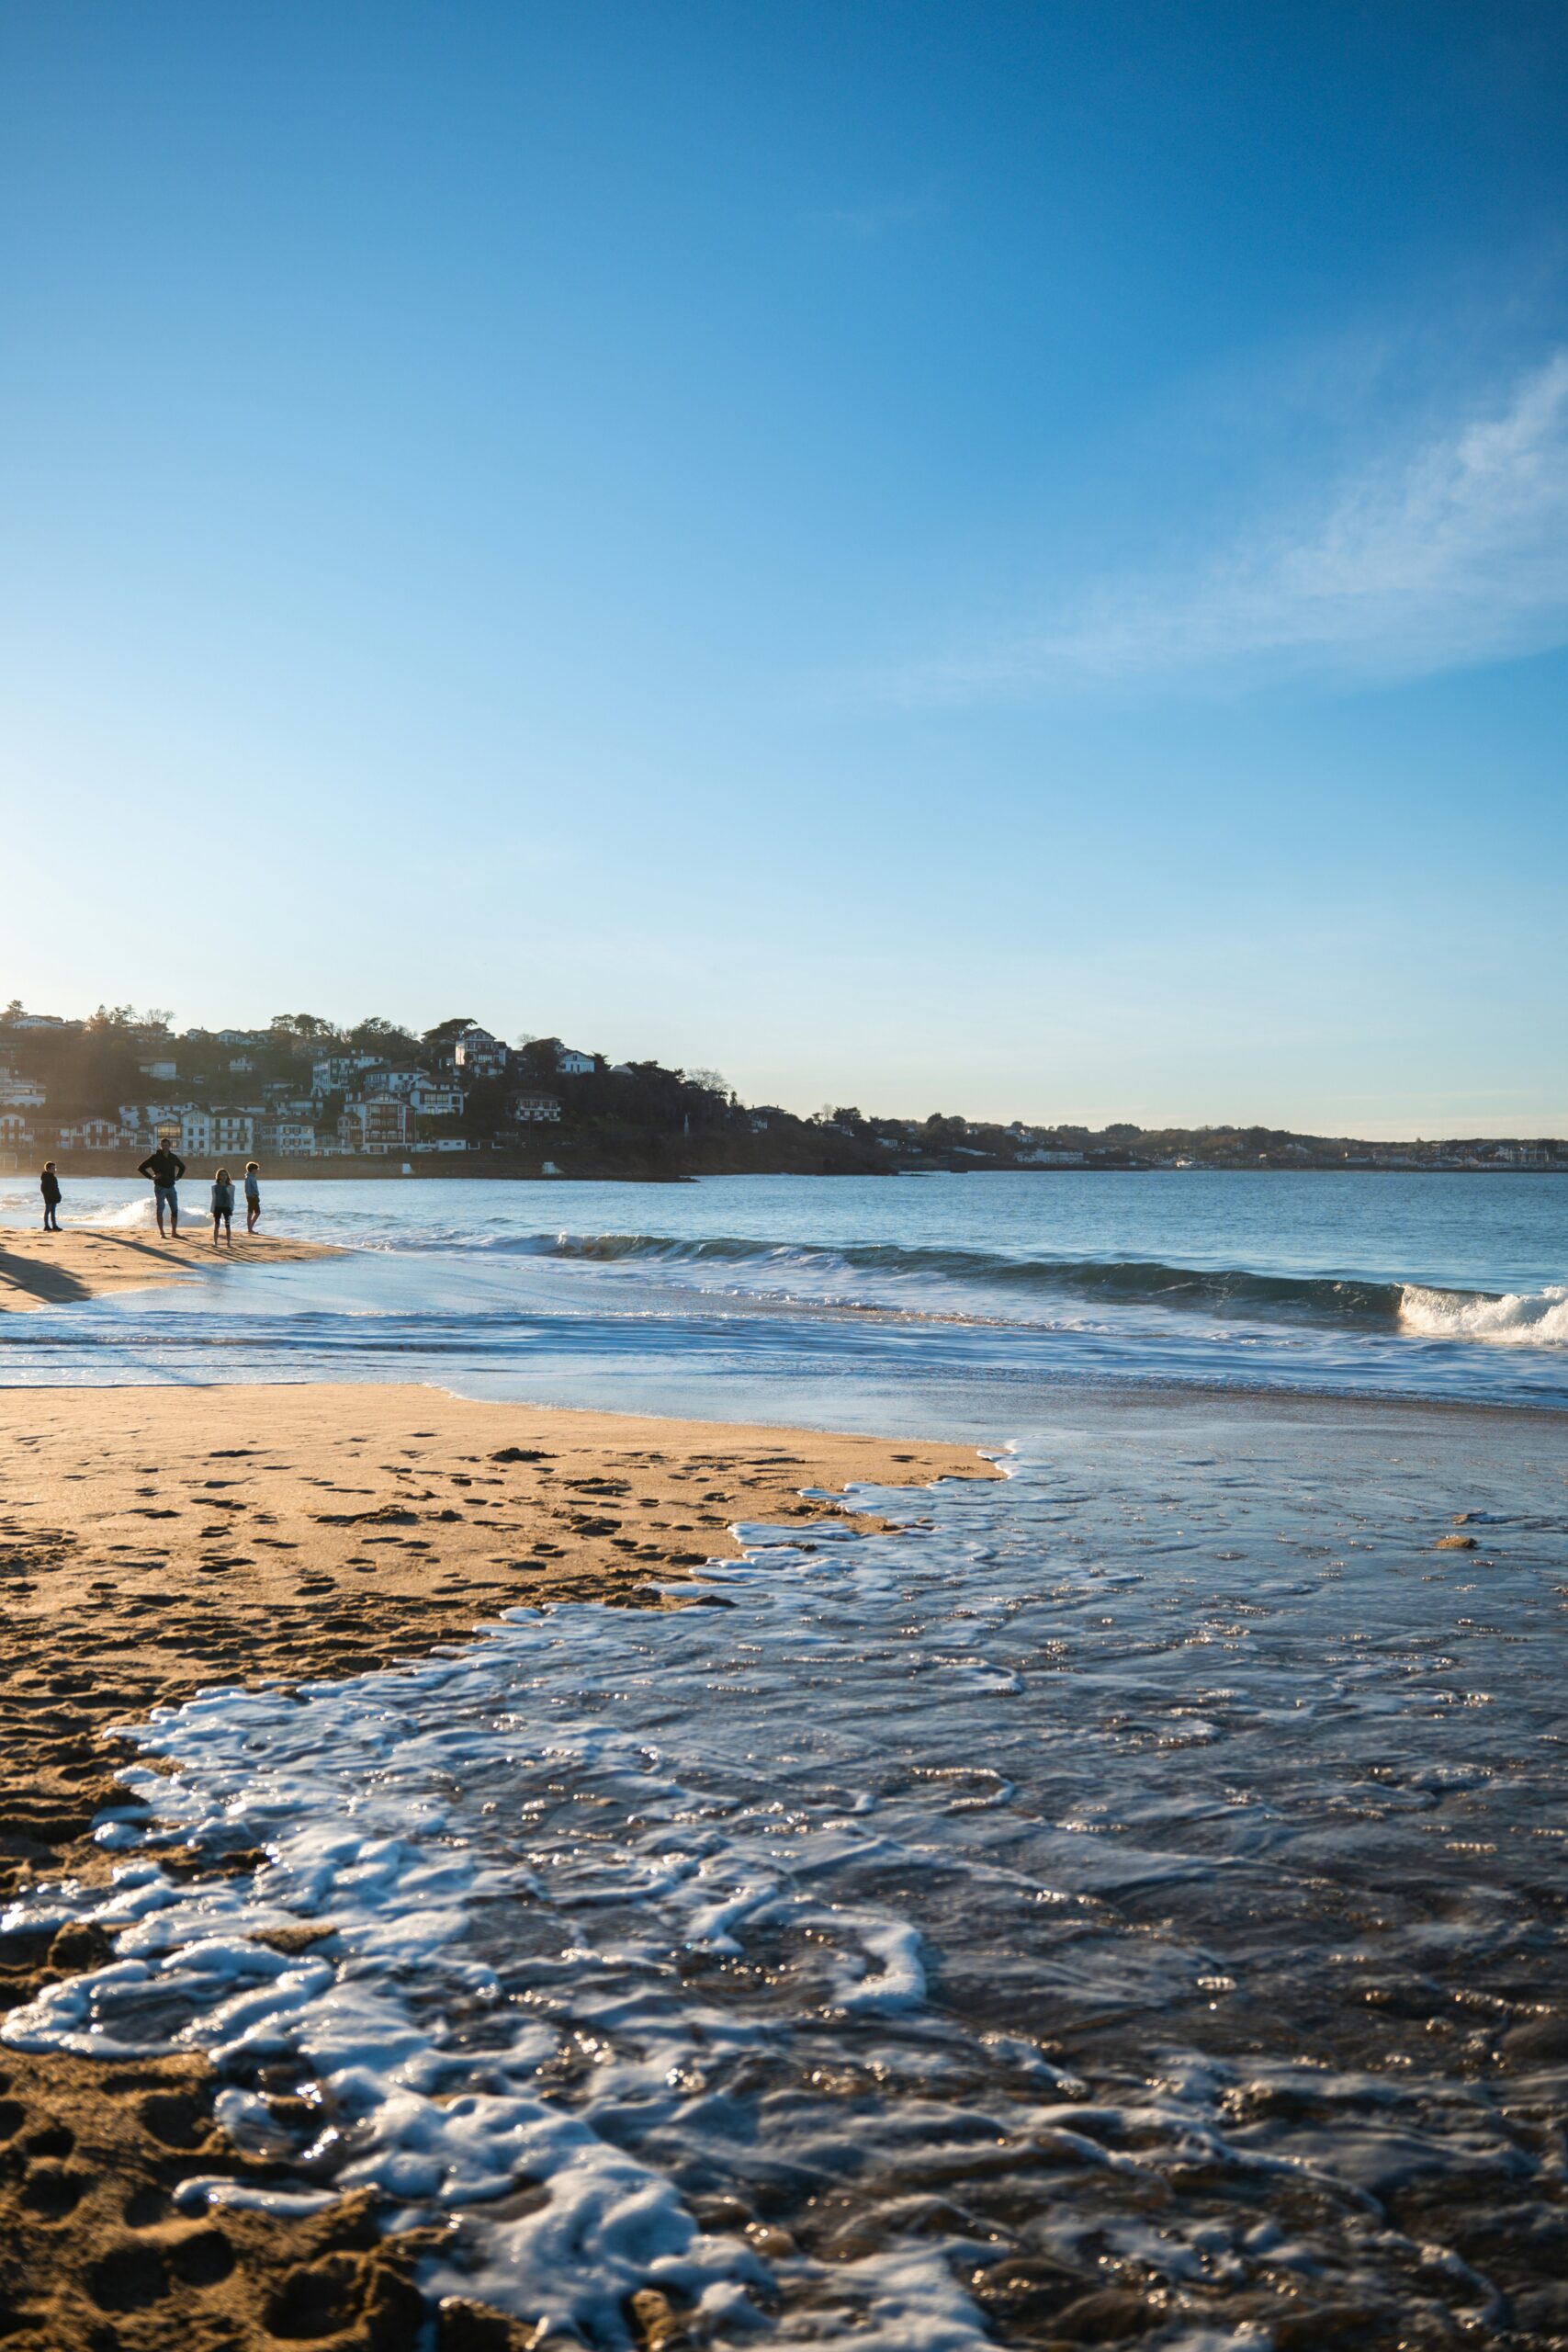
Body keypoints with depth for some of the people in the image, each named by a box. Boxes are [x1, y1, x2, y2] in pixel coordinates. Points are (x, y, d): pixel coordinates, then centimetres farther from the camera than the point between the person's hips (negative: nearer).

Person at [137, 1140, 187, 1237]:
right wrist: (151, 1177, -13)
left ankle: (174, 1232, 8)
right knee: (160, 1211, 0)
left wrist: (178, 1177, 11)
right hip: (160, 1188, -4)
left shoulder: (173, 1157, 6)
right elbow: (141, 1168, -6)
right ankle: (161, 1232, 7)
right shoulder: (155, 1158, -7)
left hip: (171, 1187, 4)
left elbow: (182, 1167, 26)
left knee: (175, 1210, 1)